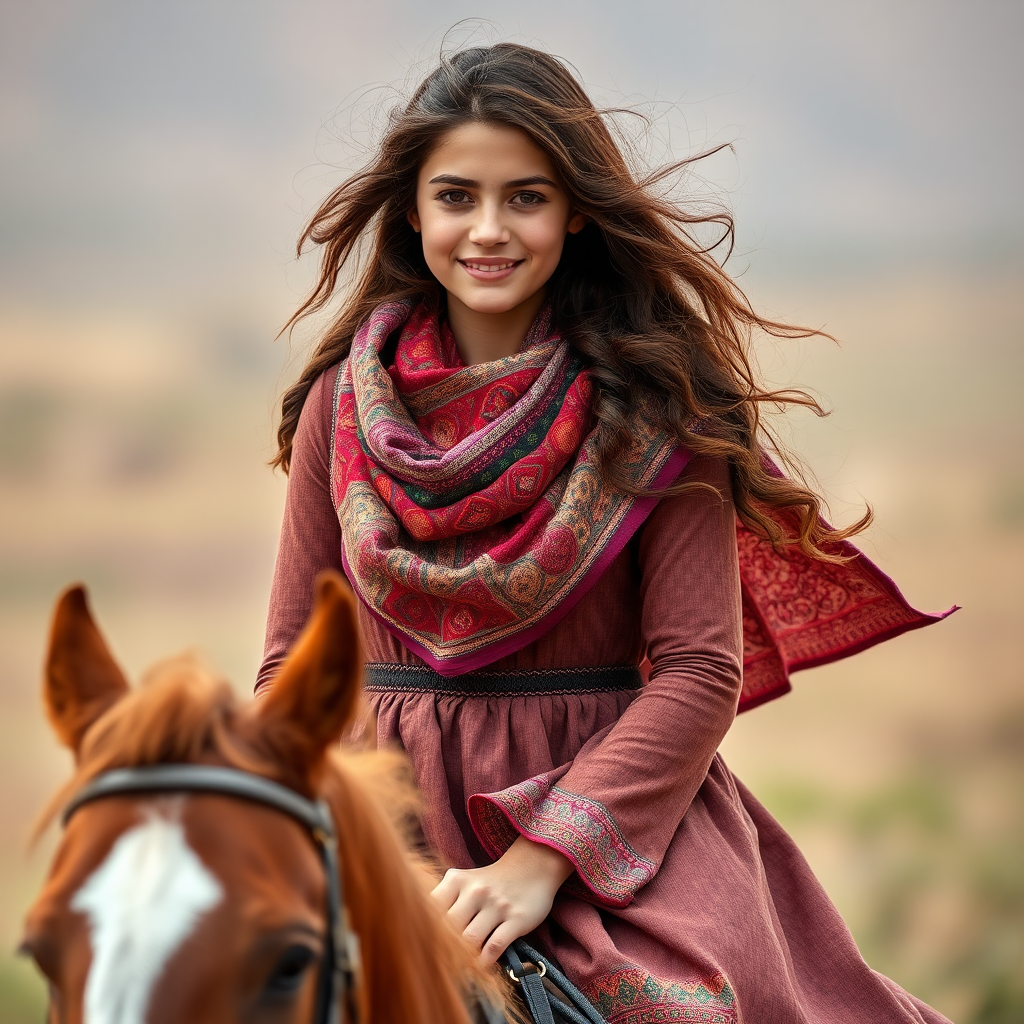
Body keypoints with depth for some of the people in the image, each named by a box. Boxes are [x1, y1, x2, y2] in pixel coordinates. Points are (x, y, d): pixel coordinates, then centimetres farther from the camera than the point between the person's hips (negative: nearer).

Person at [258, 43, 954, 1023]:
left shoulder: (652, 408, -1)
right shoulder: (343, 406, 8)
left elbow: (700, 667, -7)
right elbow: (298, 659, 11)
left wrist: (538, 860, -17)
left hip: (613, 804, -2)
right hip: (388, 813, 2)